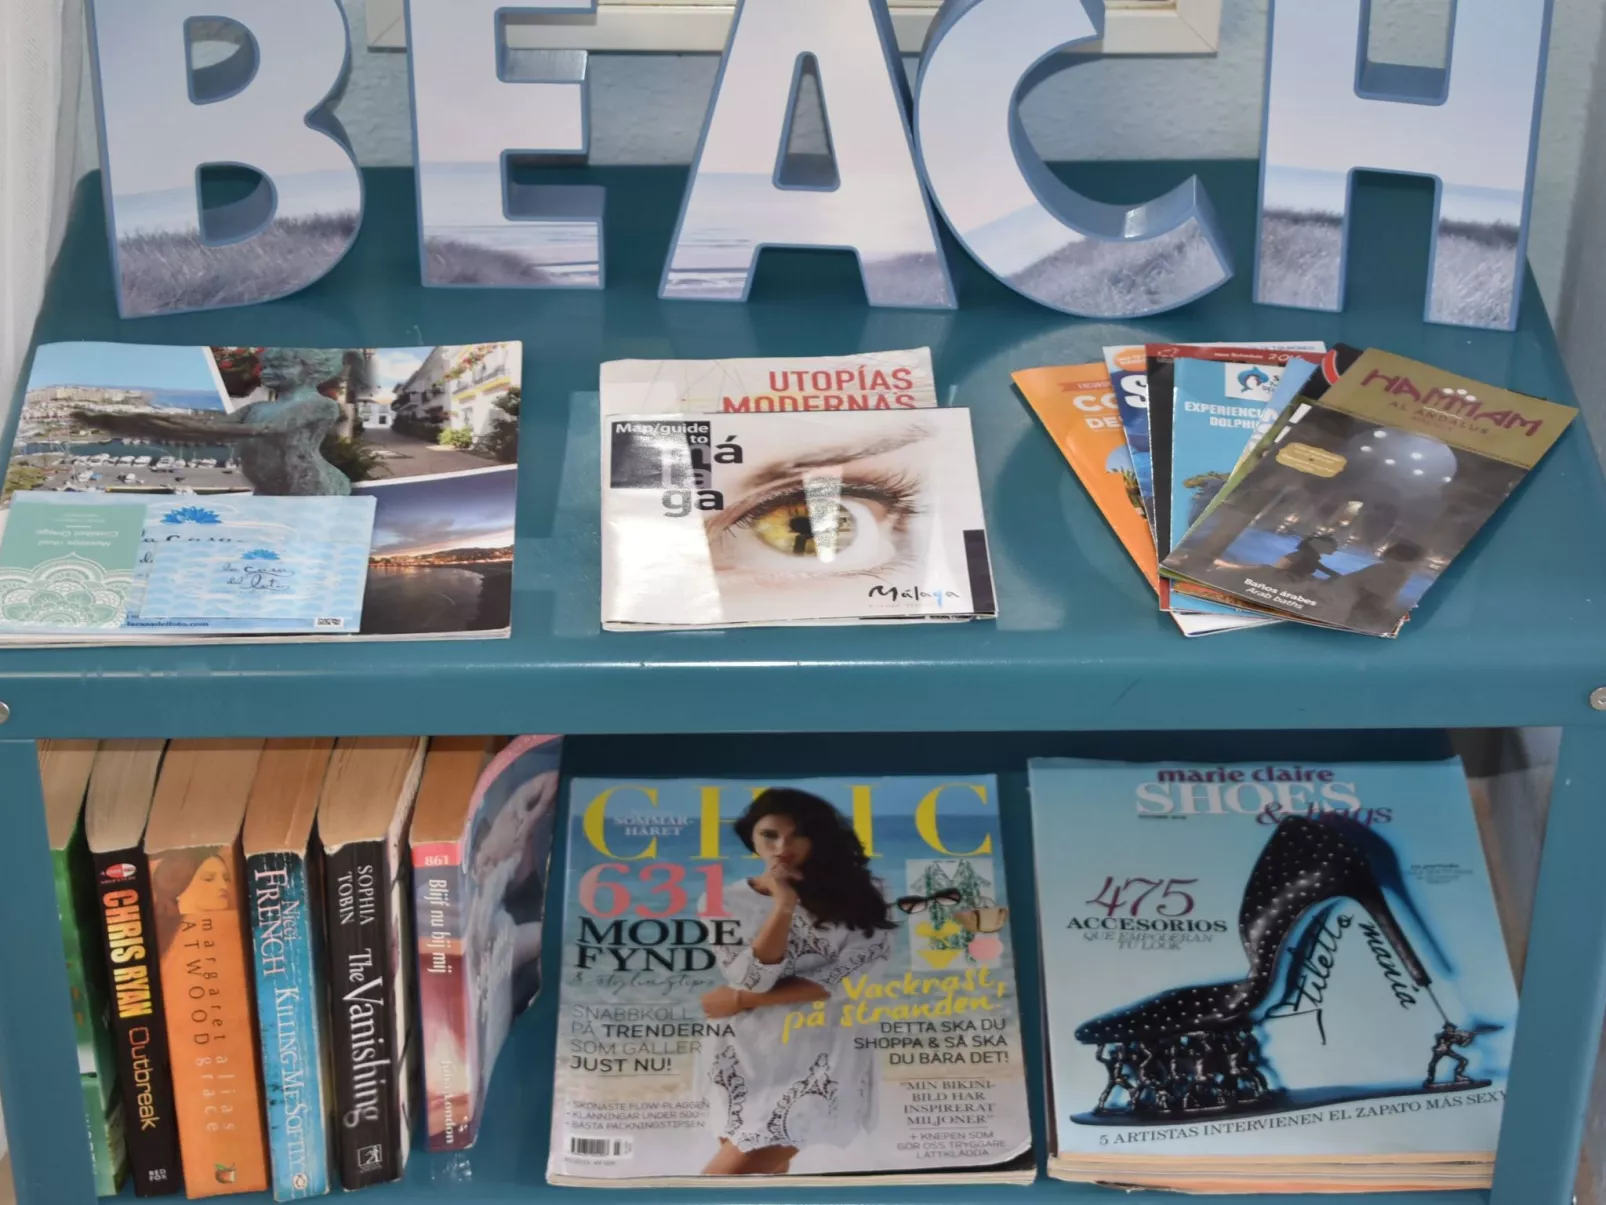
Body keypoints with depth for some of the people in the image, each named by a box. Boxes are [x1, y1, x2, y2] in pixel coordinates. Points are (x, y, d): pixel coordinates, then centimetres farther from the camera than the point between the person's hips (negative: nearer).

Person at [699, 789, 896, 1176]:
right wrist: (784, 906, -17)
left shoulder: (853, 895, 2)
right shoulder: (726, 902, 2)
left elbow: (854, 976, -9)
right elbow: (752, 979, -9)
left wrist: (743, 1001, -9)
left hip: (824, 1056, -2)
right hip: (749, 1056, 2)